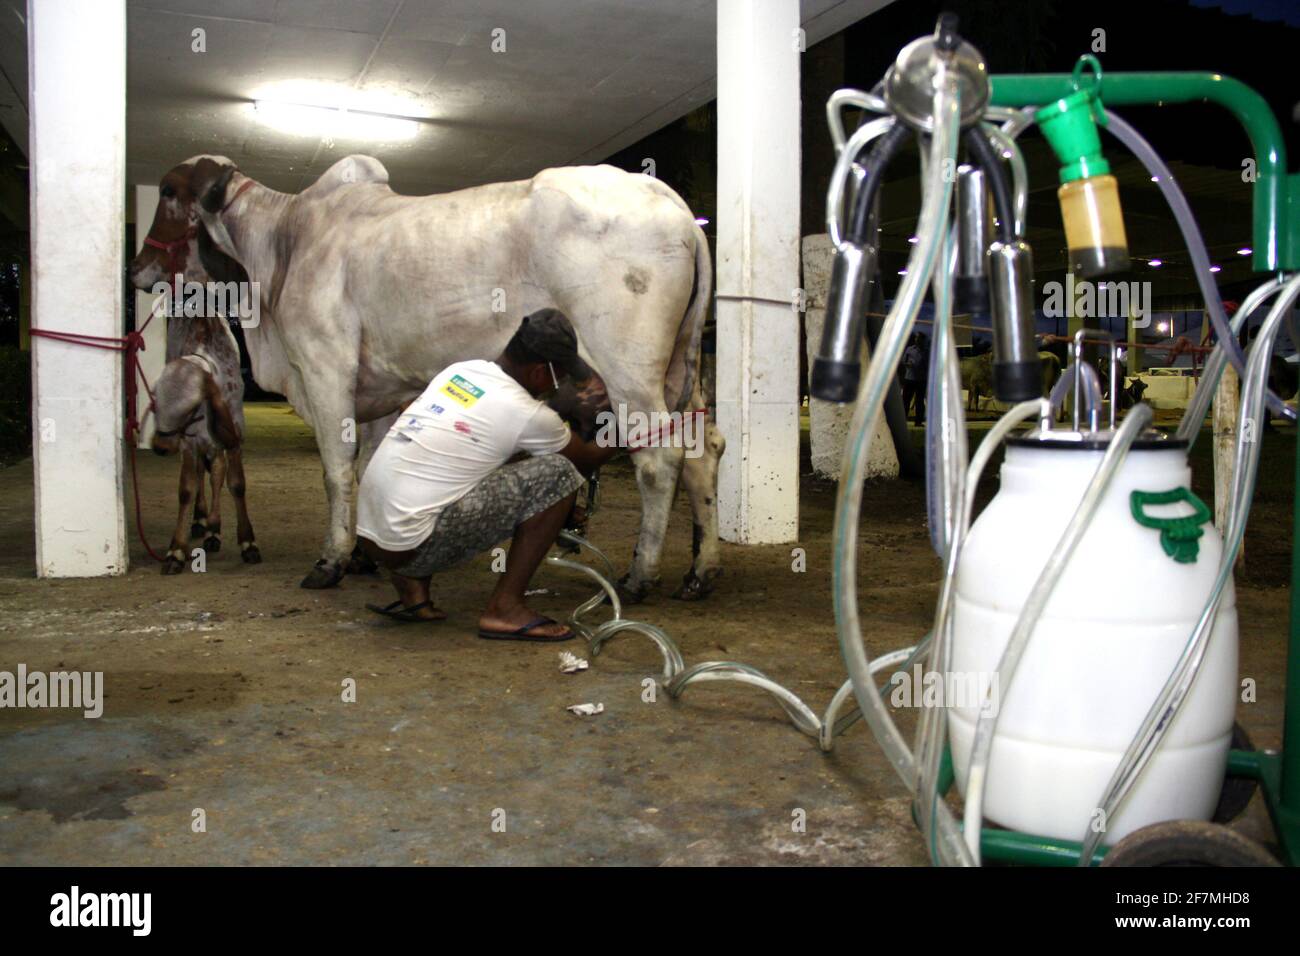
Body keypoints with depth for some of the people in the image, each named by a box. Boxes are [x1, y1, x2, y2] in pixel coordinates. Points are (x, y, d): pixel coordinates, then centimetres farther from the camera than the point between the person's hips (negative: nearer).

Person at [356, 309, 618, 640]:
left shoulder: (460, 370, 11)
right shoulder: (526, 414, -9)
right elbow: (586, 460, 12)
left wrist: (576, 417, 29)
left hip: (368, 532, 8)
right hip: (413, 547, -8)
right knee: (558, 473, -8)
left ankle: (412, 586, 22)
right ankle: (505, 607, -1)